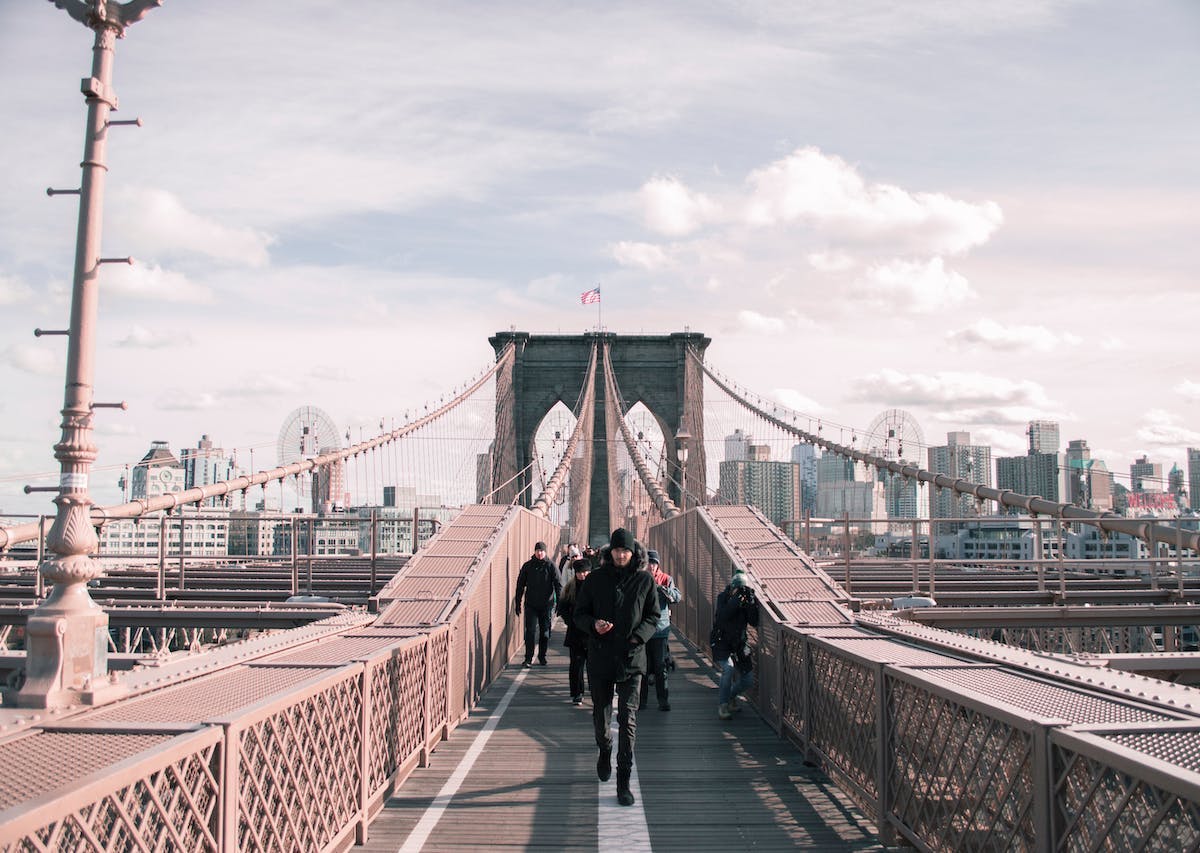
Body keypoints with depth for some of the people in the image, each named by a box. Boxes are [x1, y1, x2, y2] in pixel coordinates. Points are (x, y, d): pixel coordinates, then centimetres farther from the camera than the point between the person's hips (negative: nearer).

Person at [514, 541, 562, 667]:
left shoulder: (550, 566, -1)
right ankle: (528, 659, -4)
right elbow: (520, 585, 8)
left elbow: (558, 585, -2)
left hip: (546, 605, 0)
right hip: (531, 605, 0)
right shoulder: (527, 566, 2)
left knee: (545, 632, 8)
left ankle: (542, 657, 22)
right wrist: (518, 603, 5)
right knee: (530, 632, -6)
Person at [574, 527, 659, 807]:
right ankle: (604, 750, 46)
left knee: (628, 719, -8)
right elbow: (579, 613, 7)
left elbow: (653, 616, 8)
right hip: (600, 657, 1)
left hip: (631, 658, -1)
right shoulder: (595, 579, 1)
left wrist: (639, 635, -10)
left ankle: (623, 782, -3)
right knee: (601, 714, 14)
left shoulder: (644, 580, 1)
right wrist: (593, 624, -14)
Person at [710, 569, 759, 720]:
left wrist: (751, 602, -24)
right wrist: (737, 599, -32)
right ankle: (722, 705, -17)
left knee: (748, 681, 2)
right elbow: (722, 616, -27)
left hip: (739, 645, 4)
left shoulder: (747, 600, -1)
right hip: (721, 644, -4)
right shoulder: (723, 598, -9)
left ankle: (730, 695, 32)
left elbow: (754, 622, -12)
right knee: (729, 668, -30)